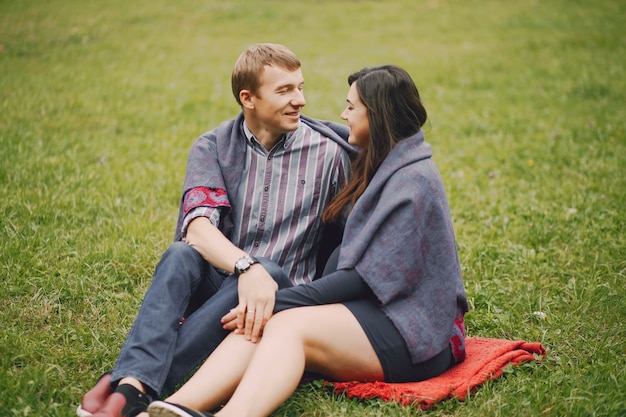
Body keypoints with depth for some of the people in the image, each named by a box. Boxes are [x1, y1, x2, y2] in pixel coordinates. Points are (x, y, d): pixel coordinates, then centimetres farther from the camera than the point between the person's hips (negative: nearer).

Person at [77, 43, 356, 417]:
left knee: (269, 272, -34)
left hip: (282, 291, -1)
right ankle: (133, 385, -47)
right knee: (181, 255, -30)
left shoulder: (329, 151, -2)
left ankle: (131, 385, -39)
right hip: (214, 278, 1)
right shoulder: (214, 147, -1)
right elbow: (198, 227, -18)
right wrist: (246, 268, -38)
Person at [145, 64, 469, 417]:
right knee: (257, 324, -18)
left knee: (288, 325, -30)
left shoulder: (413, 181, -13)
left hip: (413, 332, -8)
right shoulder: (385, 166, 18)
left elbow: (368, 278, -19)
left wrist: (276, 302, -18)